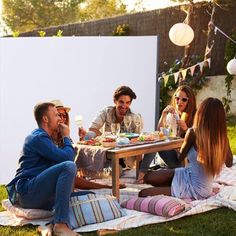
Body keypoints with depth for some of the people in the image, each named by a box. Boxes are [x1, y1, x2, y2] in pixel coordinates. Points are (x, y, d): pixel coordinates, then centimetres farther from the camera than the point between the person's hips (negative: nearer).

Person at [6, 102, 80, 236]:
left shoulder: (43, 137, 23)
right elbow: (67, 158, -17)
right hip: (26, 191, -10)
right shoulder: (38, 138, -10)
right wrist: (67, 137, -2)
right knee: (69, 166, -29)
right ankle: (61, 224, -33)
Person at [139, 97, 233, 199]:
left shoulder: (193, 132, -24)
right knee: (148, 176, 13)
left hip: (194, 189, -7)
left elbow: (180, 157, -5)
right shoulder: (222, 136, -10)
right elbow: (229, 163, 7)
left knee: (143, 194, -6)